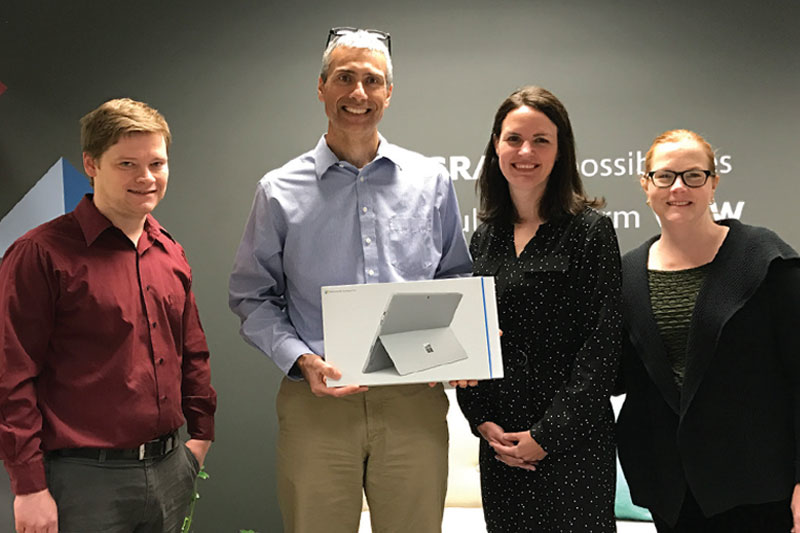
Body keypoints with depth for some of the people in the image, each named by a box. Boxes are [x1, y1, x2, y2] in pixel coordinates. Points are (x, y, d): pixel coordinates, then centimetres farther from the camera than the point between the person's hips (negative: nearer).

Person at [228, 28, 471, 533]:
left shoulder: (431, 182, 7)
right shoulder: (280, 191, 3)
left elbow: (457, 281, 15)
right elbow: (252, 297, 5)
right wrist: (301, 360, -10)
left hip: (414, 400, 1)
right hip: (316, 402, -1)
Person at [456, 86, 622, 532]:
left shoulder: (590, 231, -7)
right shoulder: (485, 238, 9)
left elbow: (602, 345, -11)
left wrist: (547, 435, -13)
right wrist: (482, 421, -1)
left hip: (572, 444, -4)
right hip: (500, 441, 5)